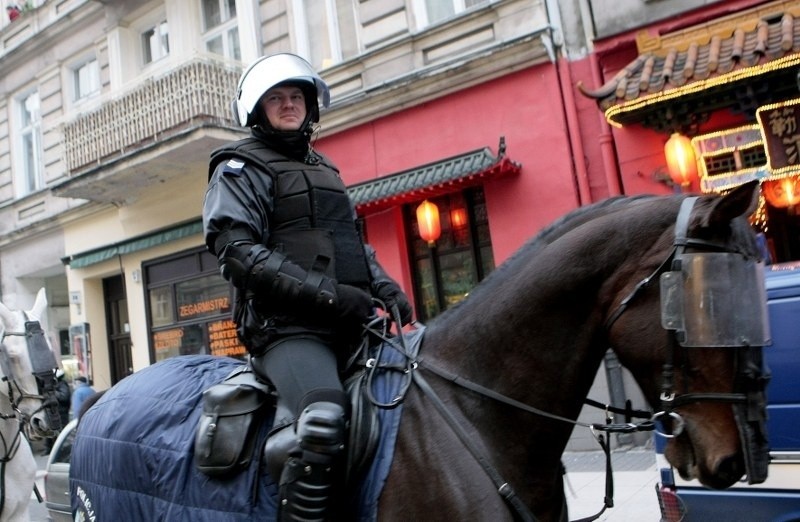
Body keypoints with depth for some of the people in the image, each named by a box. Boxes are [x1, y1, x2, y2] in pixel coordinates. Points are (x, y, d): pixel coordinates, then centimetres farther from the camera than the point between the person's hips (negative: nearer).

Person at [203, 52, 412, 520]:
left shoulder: (324, 167, 25)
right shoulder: (240, 167, 4)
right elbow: (238, 252, -10)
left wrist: (384, 286, 7)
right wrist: (326, 293, -19)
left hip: (351, 323, 8)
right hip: (286, 325, -7)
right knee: (324, 420, -32)